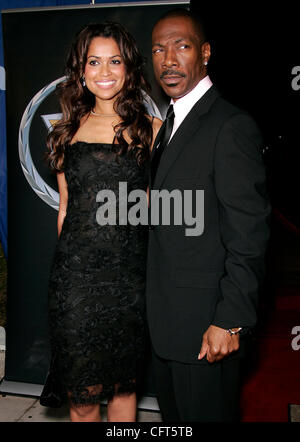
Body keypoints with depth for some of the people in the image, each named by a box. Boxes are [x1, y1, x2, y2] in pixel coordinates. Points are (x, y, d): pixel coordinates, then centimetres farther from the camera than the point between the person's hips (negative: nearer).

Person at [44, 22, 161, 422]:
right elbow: (65, 207, 12)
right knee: (82, 393, 8)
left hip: (130, 271, -1)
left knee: (124, 382, 14)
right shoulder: (68, 131, 7)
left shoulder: (152, 129, 1)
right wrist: (69, 261, 11)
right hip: (76, 271, 1)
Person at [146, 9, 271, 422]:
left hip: (207, 325, -8)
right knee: (174, 417, 22)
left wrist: (230, 322, -21)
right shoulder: (172, 124, 13)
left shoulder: (233, 127, -18)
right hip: (167, 321, 9)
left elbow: (248, 236, -21)